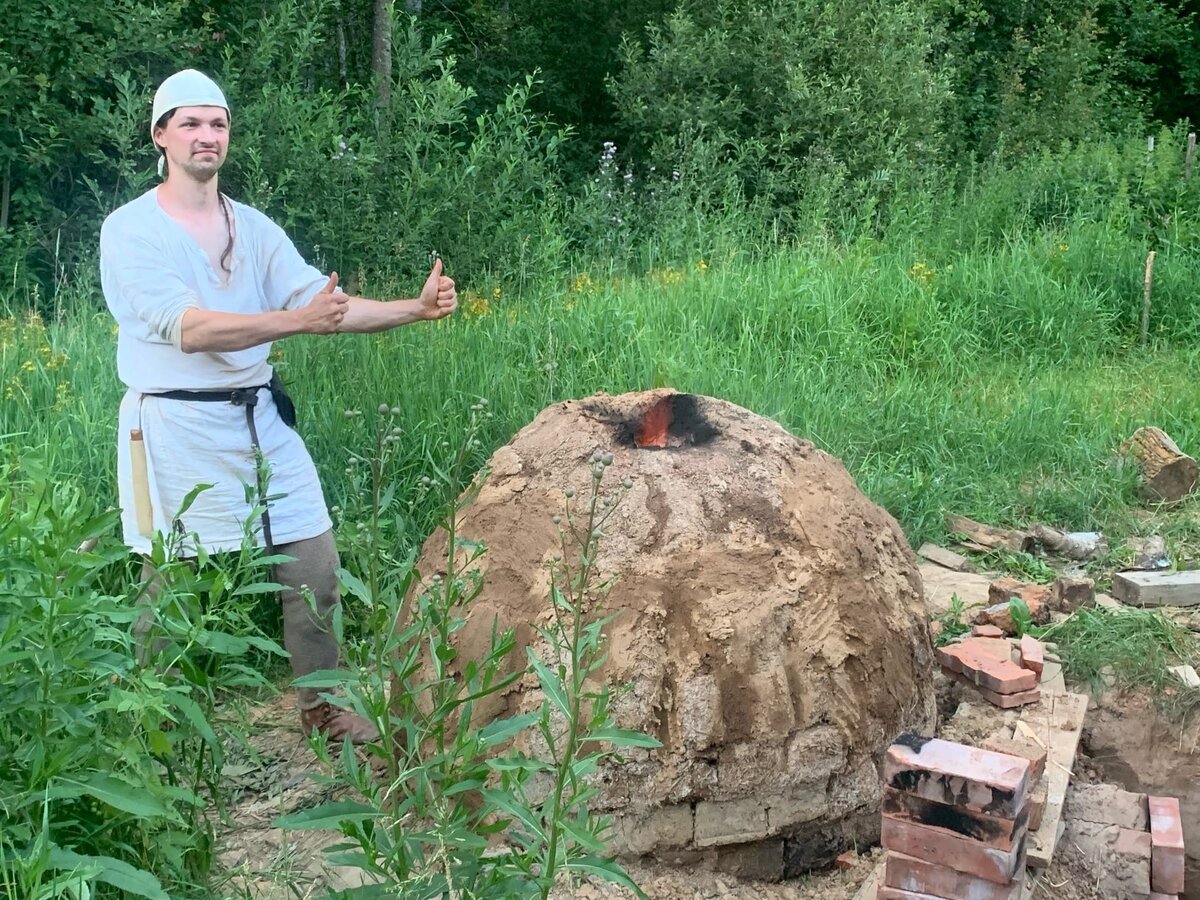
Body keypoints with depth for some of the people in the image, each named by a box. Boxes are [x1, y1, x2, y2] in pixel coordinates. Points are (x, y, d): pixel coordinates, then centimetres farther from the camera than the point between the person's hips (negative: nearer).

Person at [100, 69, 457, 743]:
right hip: (177, 427, -5)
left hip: (260, 418, 5)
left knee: (314, 566, 6)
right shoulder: (131, 229, -8)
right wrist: (296, 319, -34)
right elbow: (186, 328, -22)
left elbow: (321, 301, -1)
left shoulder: (255, 227, 9)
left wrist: (415, 308, -16)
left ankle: (323, 705, 22)